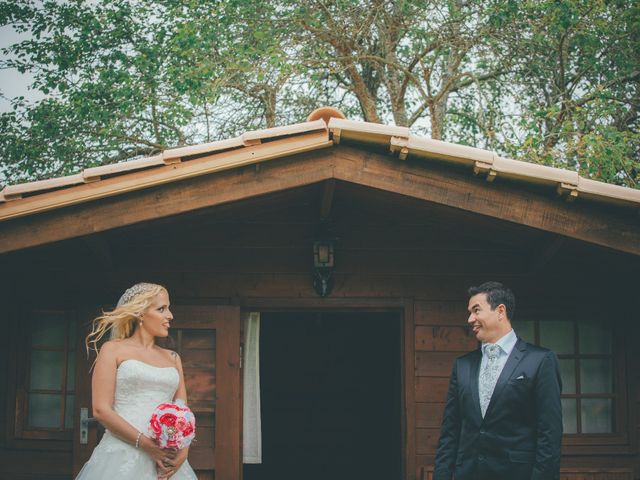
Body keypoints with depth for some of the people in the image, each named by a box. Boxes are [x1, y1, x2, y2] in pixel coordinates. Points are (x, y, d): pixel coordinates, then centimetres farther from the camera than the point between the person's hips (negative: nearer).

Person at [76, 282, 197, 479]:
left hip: (166, 460, 4)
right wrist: (147, 445, -15)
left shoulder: (172, 358, 17)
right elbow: (101, 410, -6)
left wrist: (183, 450, -9)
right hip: (123, 455, -4)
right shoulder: (113, 350, 3)